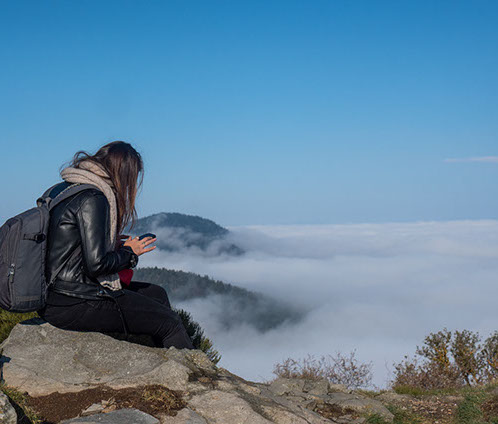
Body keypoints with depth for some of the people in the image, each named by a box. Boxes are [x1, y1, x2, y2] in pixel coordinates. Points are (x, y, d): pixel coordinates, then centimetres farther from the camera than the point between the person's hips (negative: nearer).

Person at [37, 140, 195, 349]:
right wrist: (129, 252, -4)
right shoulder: (92, 199, -17)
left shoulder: (59, 189, 12)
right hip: (73, 305, -10)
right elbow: (96, 264, -22)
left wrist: (113, 243, 12)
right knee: (170, 322, -5)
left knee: (156, 293, 19)